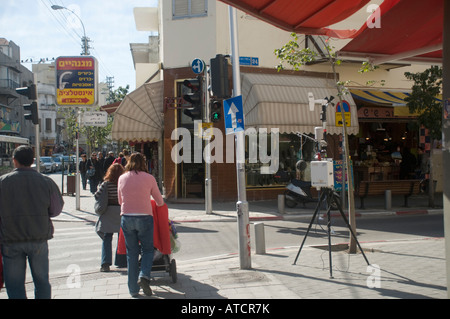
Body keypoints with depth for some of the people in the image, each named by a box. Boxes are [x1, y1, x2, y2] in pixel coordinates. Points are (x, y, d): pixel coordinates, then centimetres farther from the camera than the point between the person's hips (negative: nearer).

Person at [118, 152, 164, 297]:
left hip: (126, 218, 3)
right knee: (148, 250, 13)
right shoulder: (149, 178, -4)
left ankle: (133, 289, 14)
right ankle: (144, 276, -12)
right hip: (144, 218, -2)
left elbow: (120, 201, 14)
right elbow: (160, 201, 5)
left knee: (131, 253, 10)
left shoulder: (122, 178, 3)